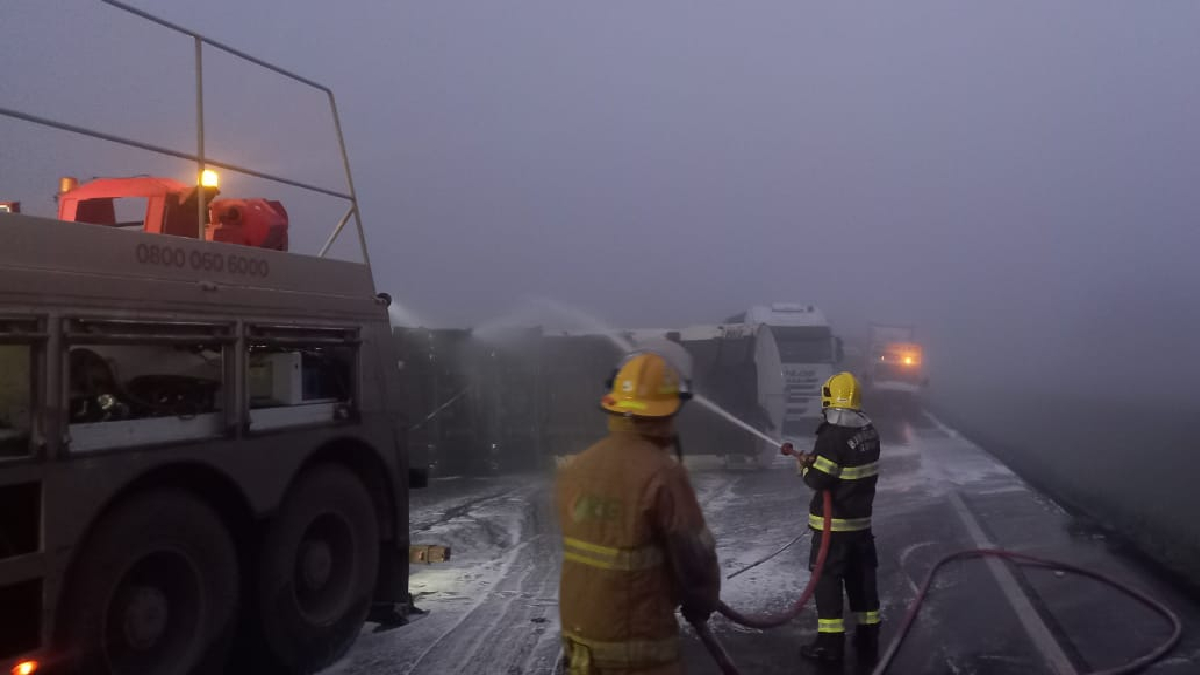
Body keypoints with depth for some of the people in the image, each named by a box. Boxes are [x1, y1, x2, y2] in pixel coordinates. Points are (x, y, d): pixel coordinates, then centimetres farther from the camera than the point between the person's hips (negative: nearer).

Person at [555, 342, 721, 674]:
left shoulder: (574, 470, -2)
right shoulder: (662, 475, -21)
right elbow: (695, 558, -13)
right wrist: (701, 605, 7)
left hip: (579, 632, 6)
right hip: (637, 641, -6)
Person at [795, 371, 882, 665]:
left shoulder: (832, 435, -21)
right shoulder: (870, 431, 5)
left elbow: (819, 481, -21)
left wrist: (807, 466, -1)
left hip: (834, 522, -8)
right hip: (862, 518, 8)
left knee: (828, 578, 1)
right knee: (862, 576, 16)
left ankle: (830, 643, 5)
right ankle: (868, 636, 25)